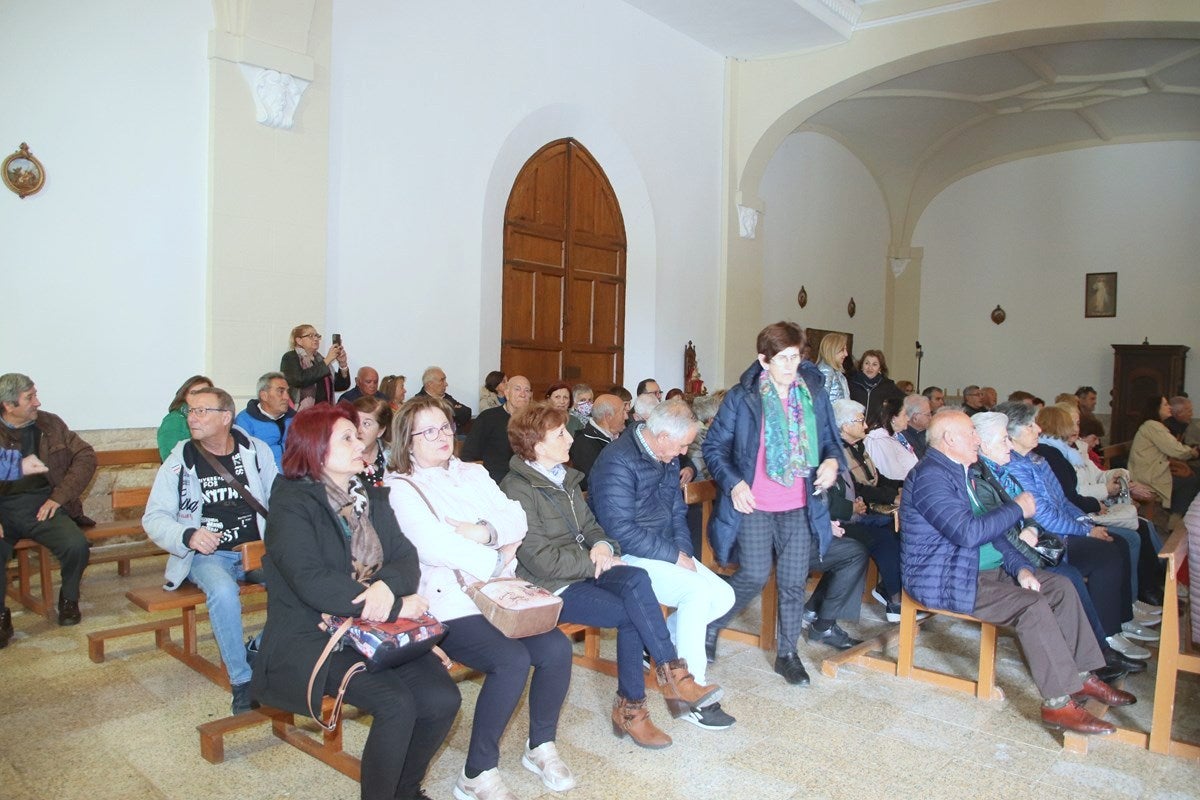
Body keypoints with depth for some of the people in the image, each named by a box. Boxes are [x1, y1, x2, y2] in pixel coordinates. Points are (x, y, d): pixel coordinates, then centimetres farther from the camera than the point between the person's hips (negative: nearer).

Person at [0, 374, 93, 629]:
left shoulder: (50, 424, 8)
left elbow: (86, 456, 7)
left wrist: (59, 496, -4)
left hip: (43, 506, 1)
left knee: (76, 546, -26)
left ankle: (68, 600, 5)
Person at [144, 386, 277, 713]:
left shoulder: (257, 450, 3)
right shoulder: (179, 461, 1)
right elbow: (154, 518, 1)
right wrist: (188, 536, -19)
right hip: (206, 554, -1)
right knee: (224, 591, -33)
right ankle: (241, 680, -18)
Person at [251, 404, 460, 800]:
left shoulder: (371, 499, 14)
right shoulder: (291, 504, -7)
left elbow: (406, 556, 3)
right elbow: (313, 583, -20)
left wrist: (389, 584, -22)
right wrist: (398, 607, -20)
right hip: (310, 637, -6)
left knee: (442, 698, -15)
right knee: (396, 705, -27)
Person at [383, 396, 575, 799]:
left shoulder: (474, 474, 18)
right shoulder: (401, 488, -1)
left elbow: (517, 520, 7)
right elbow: (434, 546, -15)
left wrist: (483, 531, -13)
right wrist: (496, 559, -7)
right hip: (449, 606, -6)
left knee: (556, 647, -16)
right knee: (512, 659, -27)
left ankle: (541, 746, 8)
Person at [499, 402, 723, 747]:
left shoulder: (564, 477, 14)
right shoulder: (517, 489, -13)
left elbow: (590, 524, 19)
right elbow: (541, 559, -19)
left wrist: (603, 545, -5)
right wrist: (598, 562, -14)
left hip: (583, 570, 7)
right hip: (551, 588, -7)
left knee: (635, 580, -24)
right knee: (632, 613, -24)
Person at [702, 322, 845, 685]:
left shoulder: (815, 395, 4)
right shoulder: (741, 397, -6)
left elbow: (830, 442, 14)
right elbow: (714, 446, -1)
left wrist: (833, 462, -8)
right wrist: (733, 483, -15)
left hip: (799, 507, 3)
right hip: (753, 505, -3)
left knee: (793, 582, 7)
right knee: (754, 576, -4)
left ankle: (788, 653, 25)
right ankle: (710, 628, 21)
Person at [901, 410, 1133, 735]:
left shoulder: (959, 471, 15)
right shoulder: (930, 475, -19)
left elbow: (987, 526, 16)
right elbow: (968, 532, -26)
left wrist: (1019, 567, 2)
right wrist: (1018, 509, -13)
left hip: (983, 568, 11)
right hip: (944, 580, -10)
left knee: (1061, 586, 5)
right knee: (1033, 606, -24)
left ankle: (1081, 676, 12)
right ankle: (1058, 704, -14)